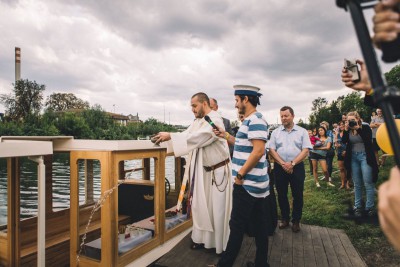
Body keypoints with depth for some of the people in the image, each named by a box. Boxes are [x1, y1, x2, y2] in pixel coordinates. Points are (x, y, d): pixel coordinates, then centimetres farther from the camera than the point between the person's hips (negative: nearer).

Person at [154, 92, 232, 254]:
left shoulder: (215, 120, -19)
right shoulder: (198, 121, 8)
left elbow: (197, 137, -29)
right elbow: (186, 135, 5)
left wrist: (170, 136, -27)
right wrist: (166, 138, -9)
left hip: (218, 171, -7)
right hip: (203, 171, 8)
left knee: (218, 207, 4)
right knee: (201, 205, 13)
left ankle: (221, 243, 21)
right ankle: (203, 237, 30)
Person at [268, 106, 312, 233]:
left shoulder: (302, 132, 2)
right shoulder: (275, 132, 5)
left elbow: (305, 150, -5)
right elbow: (272, 150, -1)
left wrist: (292, 163, -15)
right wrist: (283, 164, -13)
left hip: (297, 167, -1)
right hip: (280, 167, 2)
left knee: (297, 195, 6)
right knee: (281, 195, 10)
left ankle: (296, 220, 23)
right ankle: (285, 218, 27)